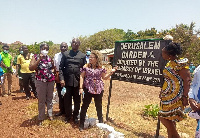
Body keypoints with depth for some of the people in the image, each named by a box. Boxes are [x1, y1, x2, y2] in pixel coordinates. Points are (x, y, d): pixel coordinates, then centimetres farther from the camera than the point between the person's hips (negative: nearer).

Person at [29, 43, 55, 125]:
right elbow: (30, 68, -15)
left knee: (49, 98, 14)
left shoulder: (49, 57, 8)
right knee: (41, 100, 2)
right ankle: (41, 118, 15)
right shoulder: (36, 57, -3)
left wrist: (52, 62, 0)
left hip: (51, 80, 4)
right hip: (40, 81, -4)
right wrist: (39, 59, -20)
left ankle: (50, 114, 29)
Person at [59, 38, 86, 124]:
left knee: (77, 101, 10)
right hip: (67, 81, 0)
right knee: (67, 100, 9)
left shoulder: (83, 55, 5)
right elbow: (61, 67, 3)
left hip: (78, 82, 0)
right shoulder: (66, 54, 6)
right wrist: (61, 79, -7)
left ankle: (75, 117, 27)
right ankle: (68, 116, 26)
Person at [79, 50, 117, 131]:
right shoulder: (86, 66, -2)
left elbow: (104, 77, 7)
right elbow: (82, 77, -2)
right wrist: (81, 87, -10)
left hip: (98, 89, 2)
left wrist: (111, 72, -7)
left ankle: (100, 122, 32)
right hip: (88, 89, -1)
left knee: (99, 106, 14)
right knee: (85, 106, 1)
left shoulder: (101, 68, 1)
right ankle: (81, 124, 12)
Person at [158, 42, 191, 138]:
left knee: (164, 118, -5)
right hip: (168, 95, 9)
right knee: (169, 120, 15)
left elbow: (187, 80, -19)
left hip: (175, 97, -9)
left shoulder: (180, 64, -18)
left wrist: (185, 96, -21)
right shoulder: (170, 63, 9)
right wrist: (162, 92, 20)